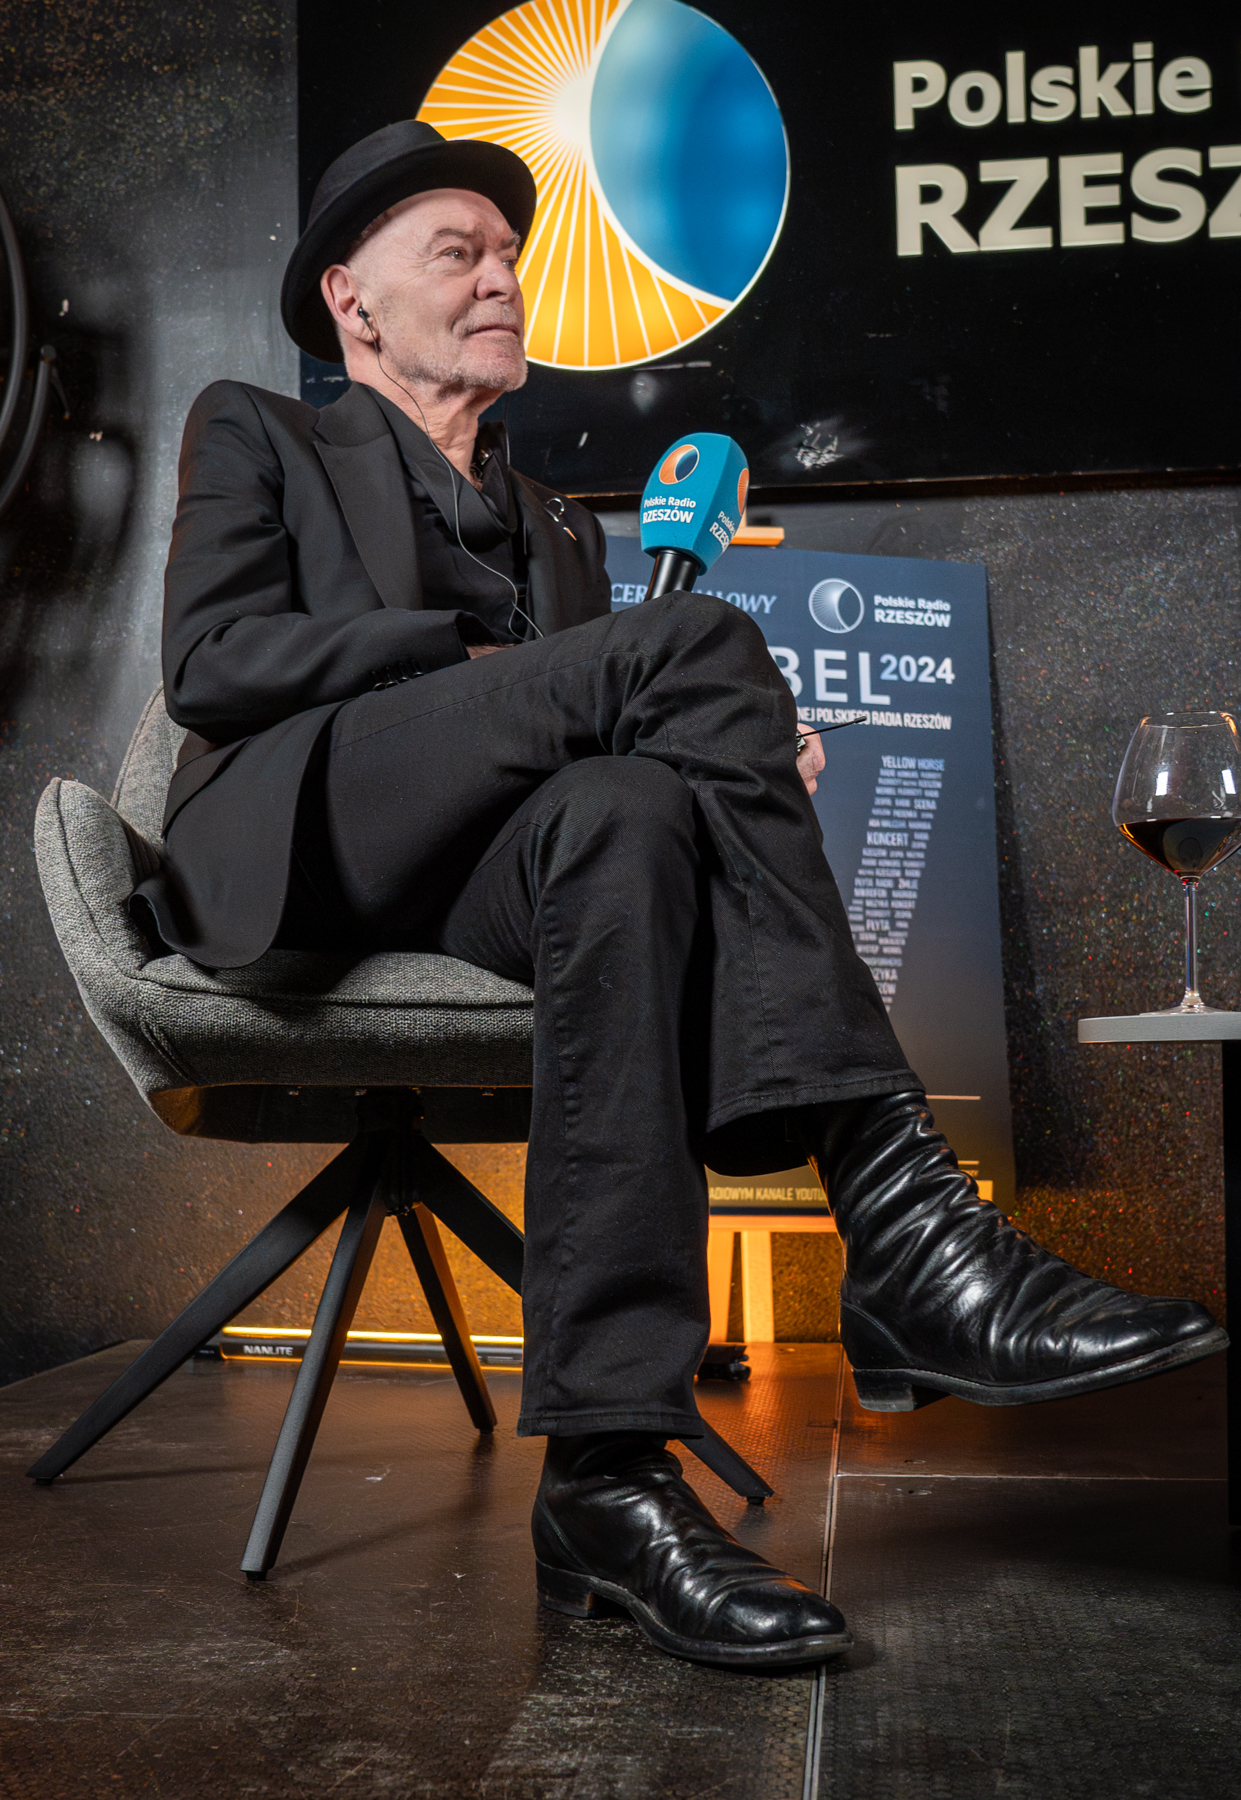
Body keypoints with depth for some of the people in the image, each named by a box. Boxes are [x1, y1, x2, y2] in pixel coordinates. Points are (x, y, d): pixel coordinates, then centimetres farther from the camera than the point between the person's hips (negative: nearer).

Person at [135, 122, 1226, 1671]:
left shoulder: (557, 524, 33)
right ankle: (895, 1215, -32)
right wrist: (490, 664, -9)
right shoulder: (257, 437, 19)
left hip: (481, 884, 5)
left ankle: (607, 1472, -45)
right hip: (306, 839, -4)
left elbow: (610, 752, 20)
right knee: (700, 632, -27)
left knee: (626, 817, -35)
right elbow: (209, 658, 0)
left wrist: (745, 768, -4)